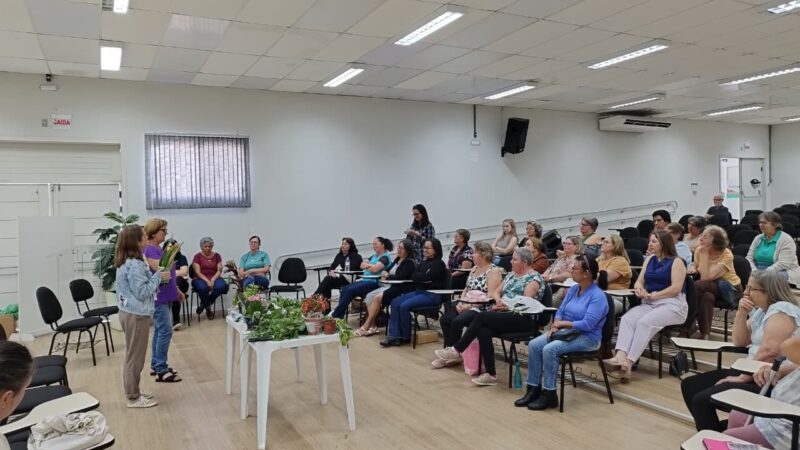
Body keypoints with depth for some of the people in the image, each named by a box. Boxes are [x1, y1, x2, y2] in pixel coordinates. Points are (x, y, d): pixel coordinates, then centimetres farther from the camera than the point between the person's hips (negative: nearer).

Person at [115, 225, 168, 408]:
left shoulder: (127, 262, 9)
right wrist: (158, 277, -15)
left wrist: (155, 276, 8)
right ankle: (133, 398, 12)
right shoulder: (134, 265, -23)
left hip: (130, 312, 10)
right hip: (136, 315, -10)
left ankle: (133, 392, 29)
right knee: (135, 356, 1)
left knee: (133, 355, 18)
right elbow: (142, 292, -23)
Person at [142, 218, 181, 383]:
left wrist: (177, 290, 20)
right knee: (165, 331, -7)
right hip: (158, 298, -10)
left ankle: (156, 365, 23)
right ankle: (161, 371, -1)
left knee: (159, 331, 14)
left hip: (165, 296, 10)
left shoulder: (159, 249, 12)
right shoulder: (150, 250, -17)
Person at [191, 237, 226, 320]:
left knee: (221, 286, -32)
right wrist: (207, 281, -21)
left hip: (214, 278, 2)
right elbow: (198, 272, -5)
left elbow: (219, 271, 2)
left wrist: (212, 280, -16)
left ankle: (203, 304, -7)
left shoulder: (217, 256, 10)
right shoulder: (197, 256, 4)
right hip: (201, 279, -2)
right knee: (202, 287, -37)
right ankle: (208, 308, -8)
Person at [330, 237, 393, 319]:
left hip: (375, 282, -9)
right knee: (345, 288, -11)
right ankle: (339, 315, -17)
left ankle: (335, 315, -17)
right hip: (365, 280, 9)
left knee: (350, 290, -22)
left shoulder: (385, 257, -5)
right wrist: (369, 265, -5)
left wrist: (367, 265, 0)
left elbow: (375, 269, -19)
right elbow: (362, 265, 15)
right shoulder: (374, 256, 23)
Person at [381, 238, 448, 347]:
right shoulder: (424, 262, 17)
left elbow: (426, 278, -18)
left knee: (404, 306, -24)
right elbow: (414, 277, 8)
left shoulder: (439, 264, -7)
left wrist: (420, 277, 0)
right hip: (420, 291, 8)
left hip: (433, 294, -8)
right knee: (395, 303, -10)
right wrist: (424, 277, -9)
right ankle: (394, 335, -15)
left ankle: (405, 337, -8)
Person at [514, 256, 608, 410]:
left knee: (550, 349, -30)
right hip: (566, 332, 8)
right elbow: (560, 312, 11)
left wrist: (563, 323, -15)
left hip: (587, 337, -8)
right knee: (533, 345, -14)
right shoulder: (573, 289, 9)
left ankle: (549, 394, -16)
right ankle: (533, 389, -8)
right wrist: (555, 326, -8)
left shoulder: (597, 296, -15)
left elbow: (587, 324, -22)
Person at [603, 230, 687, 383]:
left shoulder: (676, 262, -2)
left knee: (645, 322, -33)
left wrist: (652, 295, -15)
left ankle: (628, 363, -37)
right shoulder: (649, 259, 18)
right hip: (649, 304, 6)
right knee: (627, 318, -24)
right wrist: (639, 288, -8)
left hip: (673, 305, -6)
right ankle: (620, 357, -42)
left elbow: (676, 288, -12)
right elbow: (640, 281, 15)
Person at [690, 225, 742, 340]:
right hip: (710, 287, 5)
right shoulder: (699, 250, -6)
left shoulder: (726, 254, -19)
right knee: (708, 296, -32)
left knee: (697, 286, -31)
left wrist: (705, 255, -24)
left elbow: (707, 277, -29)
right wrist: (692, 268, -15)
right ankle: (705, 333, -20)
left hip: (730, 288, -5)